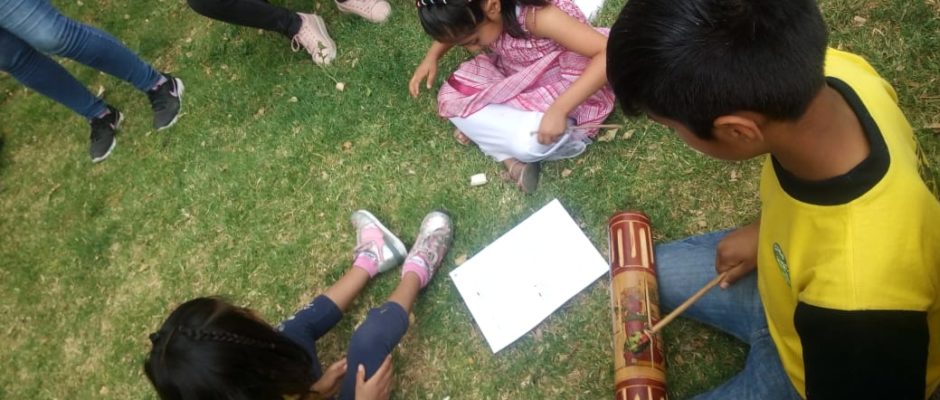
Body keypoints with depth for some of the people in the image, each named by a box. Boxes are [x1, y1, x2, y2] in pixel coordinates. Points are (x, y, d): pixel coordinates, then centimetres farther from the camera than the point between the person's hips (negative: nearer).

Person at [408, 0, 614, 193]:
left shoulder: (539, 17, -35)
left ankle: (478, 129, -6)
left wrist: (558, 110, -43)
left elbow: (610, 54, -40)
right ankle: (511, 158, -13)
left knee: (532, 141, -35)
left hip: (560, 95, -7)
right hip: (514, 82, 7)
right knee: (451, 97, -10)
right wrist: (432, 56, -5)